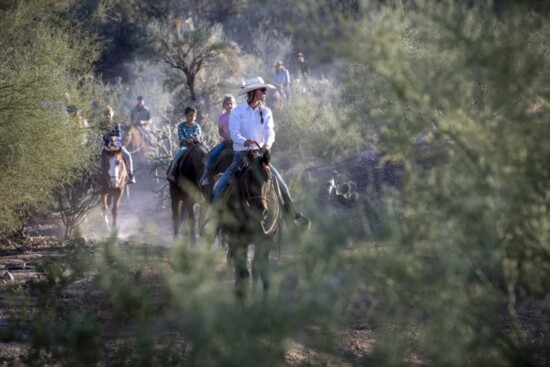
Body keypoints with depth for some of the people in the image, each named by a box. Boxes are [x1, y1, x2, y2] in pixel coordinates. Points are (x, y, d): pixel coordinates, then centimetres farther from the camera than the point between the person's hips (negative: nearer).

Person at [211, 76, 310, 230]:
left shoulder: (266, 112, 4)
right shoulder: (237, 112, -4)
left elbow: (270, 131, -10)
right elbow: (234, 132, -17)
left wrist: (267, 144, -32)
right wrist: (244, 141, -40)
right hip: (240, 155, -2)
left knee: (280, 183, -10)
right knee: (220, 187, -15)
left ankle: (295, 216, 0)